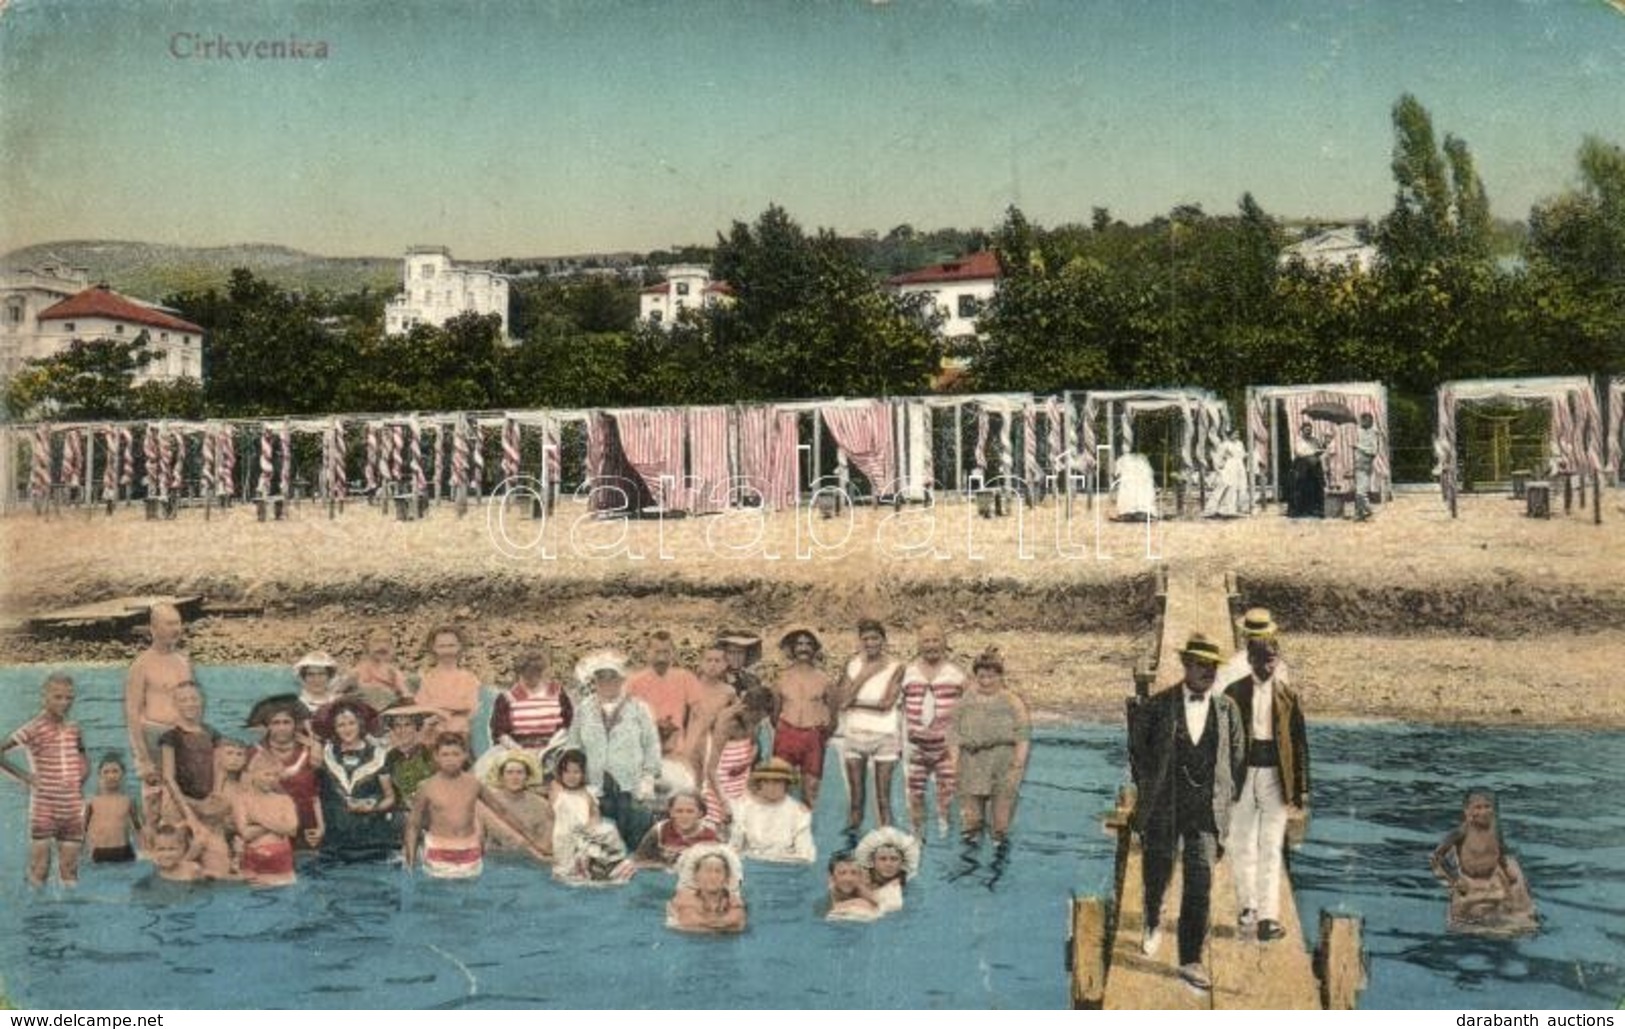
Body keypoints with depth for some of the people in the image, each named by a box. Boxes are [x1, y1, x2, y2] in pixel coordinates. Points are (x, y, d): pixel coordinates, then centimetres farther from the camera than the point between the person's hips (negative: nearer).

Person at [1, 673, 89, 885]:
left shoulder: (74, 730, 7)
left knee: (69, 873, 9)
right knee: (39, 871, 0)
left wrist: (81, 778, 2)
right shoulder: (33, 730, -8)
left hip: (73, 809, 4)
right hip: (43, 809, -4)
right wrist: (22, 776, -13)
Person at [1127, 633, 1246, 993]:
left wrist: (1229, 797, 7)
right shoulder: (1158, 705, -3)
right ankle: (1153, 924, 48)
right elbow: (1137, 746, 7)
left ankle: (1190, 960, -1)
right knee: (1158, 871, 15)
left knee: (1200, 882, -9)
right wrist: (1146, 784, 4)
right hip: (1163, 806, 0)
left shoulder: (1227, 708, 3)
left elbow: (1237, 756, 12)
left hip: (1207, 809, 0)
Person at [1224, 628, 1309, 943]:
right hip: (1243, 775, 1)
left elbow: (1299, 743, 4)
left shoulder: (1288, 695, 2)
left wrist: (1301, 787, 1)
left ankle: (1267, 917, -2)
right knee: (1242, 846, 9)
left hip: (1275, 776, -1)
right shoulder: (1234, 693, 1)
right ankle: (1247, 907, 23)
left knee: (1271, 849, -2)